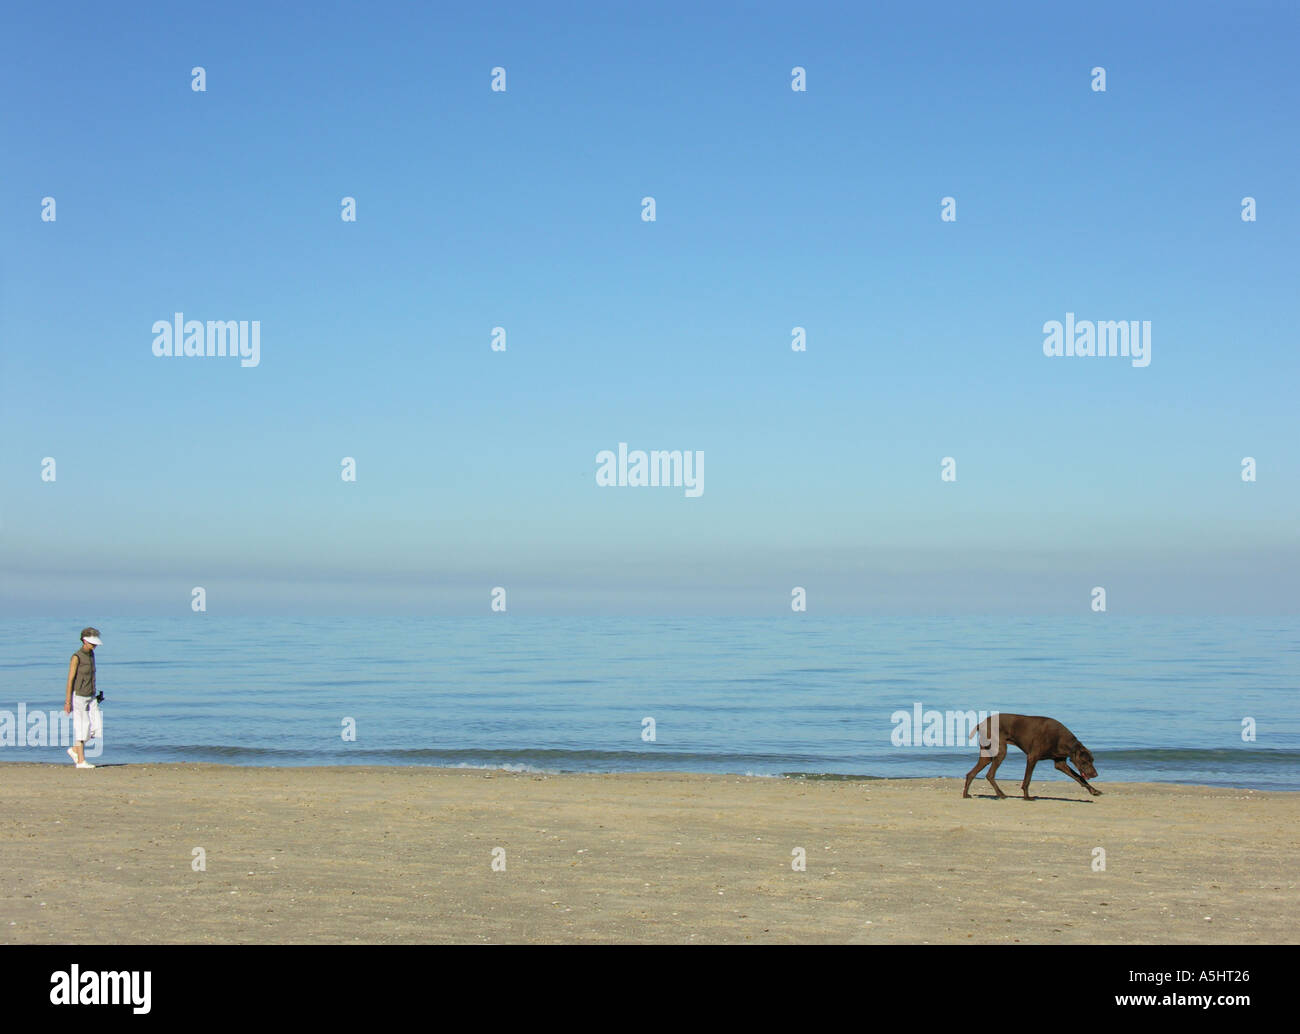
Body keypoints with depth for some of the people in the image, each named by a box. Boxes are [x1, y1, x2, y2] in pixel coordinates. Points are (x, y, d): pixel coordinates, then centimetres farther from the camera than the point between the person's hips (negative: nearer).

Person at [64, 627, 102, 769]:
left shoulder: (91, 654, 10)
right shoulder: (76, 657, -13)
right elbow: (70, 679, -13)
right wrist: (68, 701, -15)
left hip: (90, 697, 7)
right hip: (78, 696, -7)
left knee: (96, 726, 0)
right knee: (82, 727, -5)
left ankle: (75, 750, 16)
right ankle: (81, 761, 2)